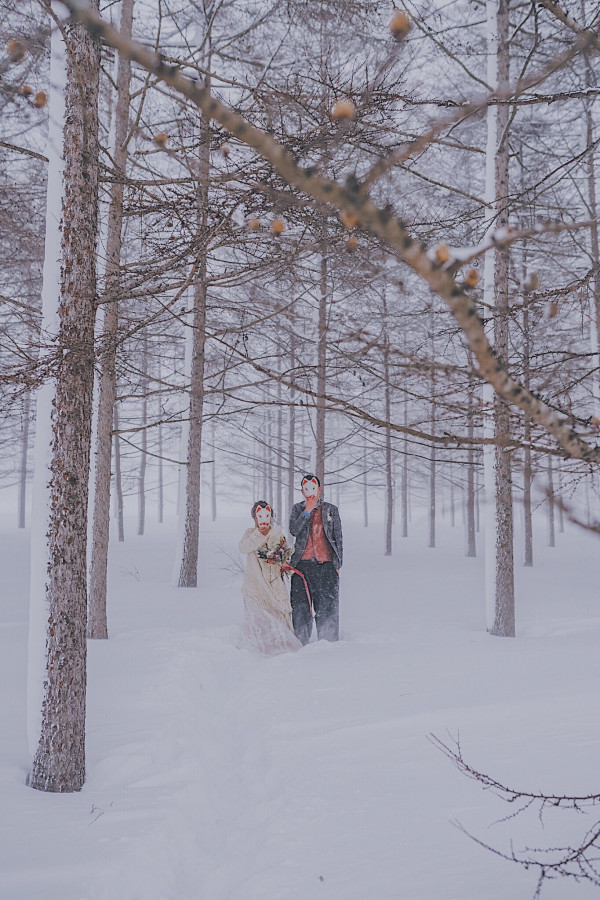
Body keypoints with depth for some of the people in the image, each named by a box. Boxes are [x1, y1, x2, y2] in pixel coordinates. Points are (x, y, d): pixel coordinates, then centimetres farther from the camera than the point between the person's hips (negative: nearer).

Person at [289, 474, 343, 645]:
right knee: (300, 605, 2)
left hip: (326, 563, 0)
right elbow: (293, 530, -7)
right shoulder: (297, 509, 11)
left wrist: (338, 565, 5)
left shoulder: (331, 510, 10)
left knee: (327, 605, -1)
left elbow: (338, 539, 11)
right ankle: (300, 641, 11)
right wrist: (307, 510, -10)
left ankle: (328, 641, 7)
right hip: (303, 564, 0)